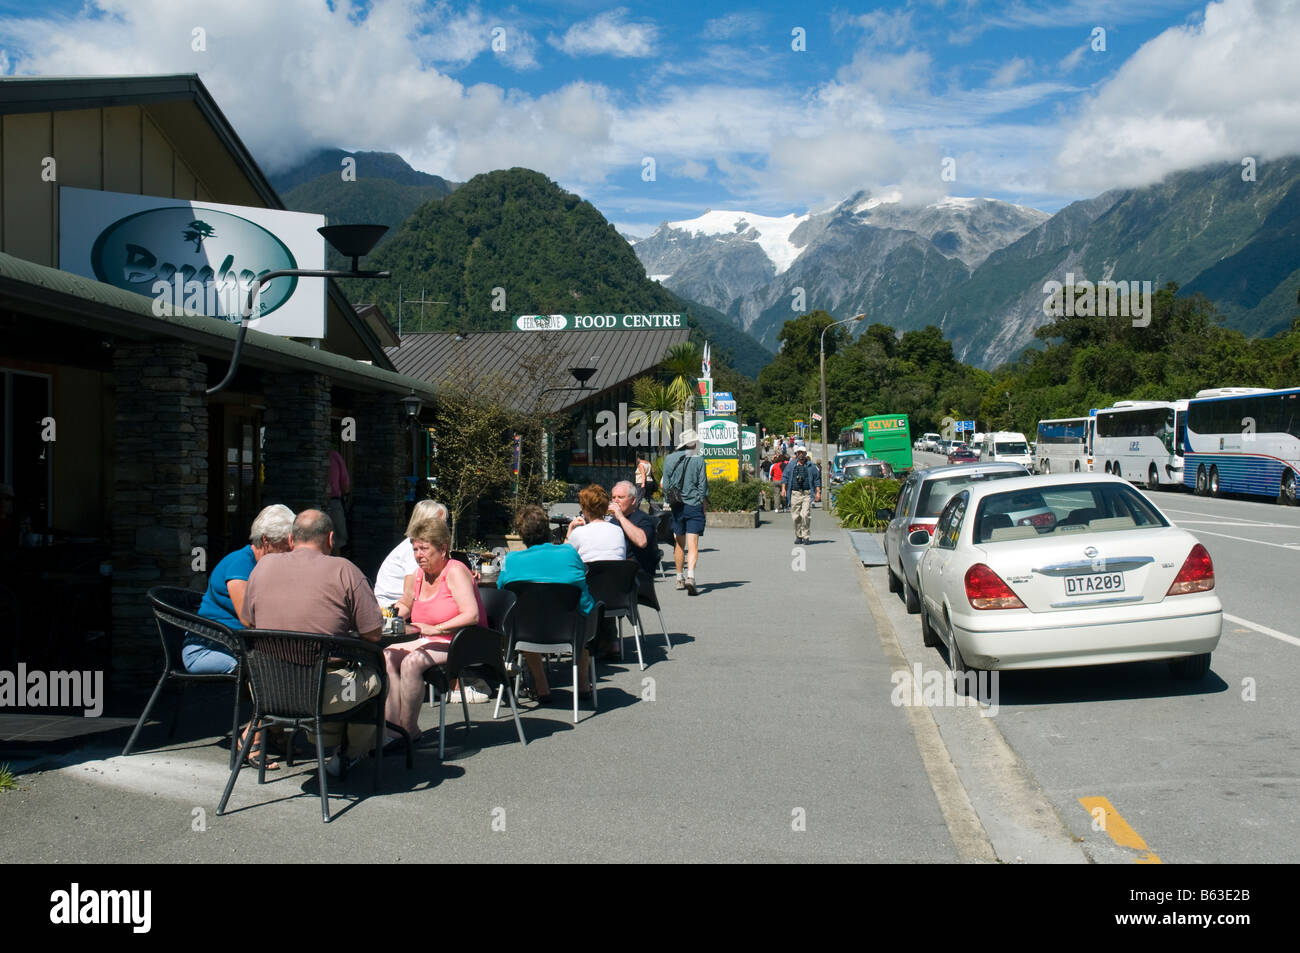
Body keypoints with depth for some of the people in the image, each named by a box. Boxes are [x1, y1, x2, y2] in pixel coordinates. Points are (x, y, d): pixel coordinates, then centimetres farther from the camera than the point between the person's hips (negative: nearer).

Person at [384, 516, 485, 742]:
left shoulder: (455, 572, -13)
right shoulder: (417, 576, 10)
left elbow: (472, 615, -25)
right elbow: (405, 605, 31)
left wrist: (436, 628, -31)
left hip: (460, 645, -8)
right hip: (430, 643, 8)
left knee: (411, 662, -29)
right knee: (388, 655, -14)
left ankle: (409, 729, -16)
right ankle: (392, 723, -17)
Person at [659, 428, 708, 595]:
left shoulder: (669, 459, 2)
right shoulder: (698, 460, -6)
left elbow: (665, 485, 5)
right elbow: (702, 485, -4)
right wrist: (702, 505, 6)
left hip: (676, 506, 3)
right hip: (694, 506, -3)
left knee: (679, 544, 15)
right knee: (693, 544, -7)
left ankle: (679, 578, 22)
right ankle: (690, 575, -25)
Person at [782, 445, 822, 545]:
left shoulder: (811, 466, 10)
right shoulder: (791, 466, 12)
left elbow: (817, 479, 11)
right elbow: (785, 477, 11)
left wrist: (818, 492, 3)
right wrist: (783, 489, -1)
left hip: (807, 494, -2)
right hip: (795, 494, 2)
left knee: (806, 515, -13)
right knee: (796, 516, 2)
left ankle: (805, 536, -6)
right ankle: (798, 536, 13)